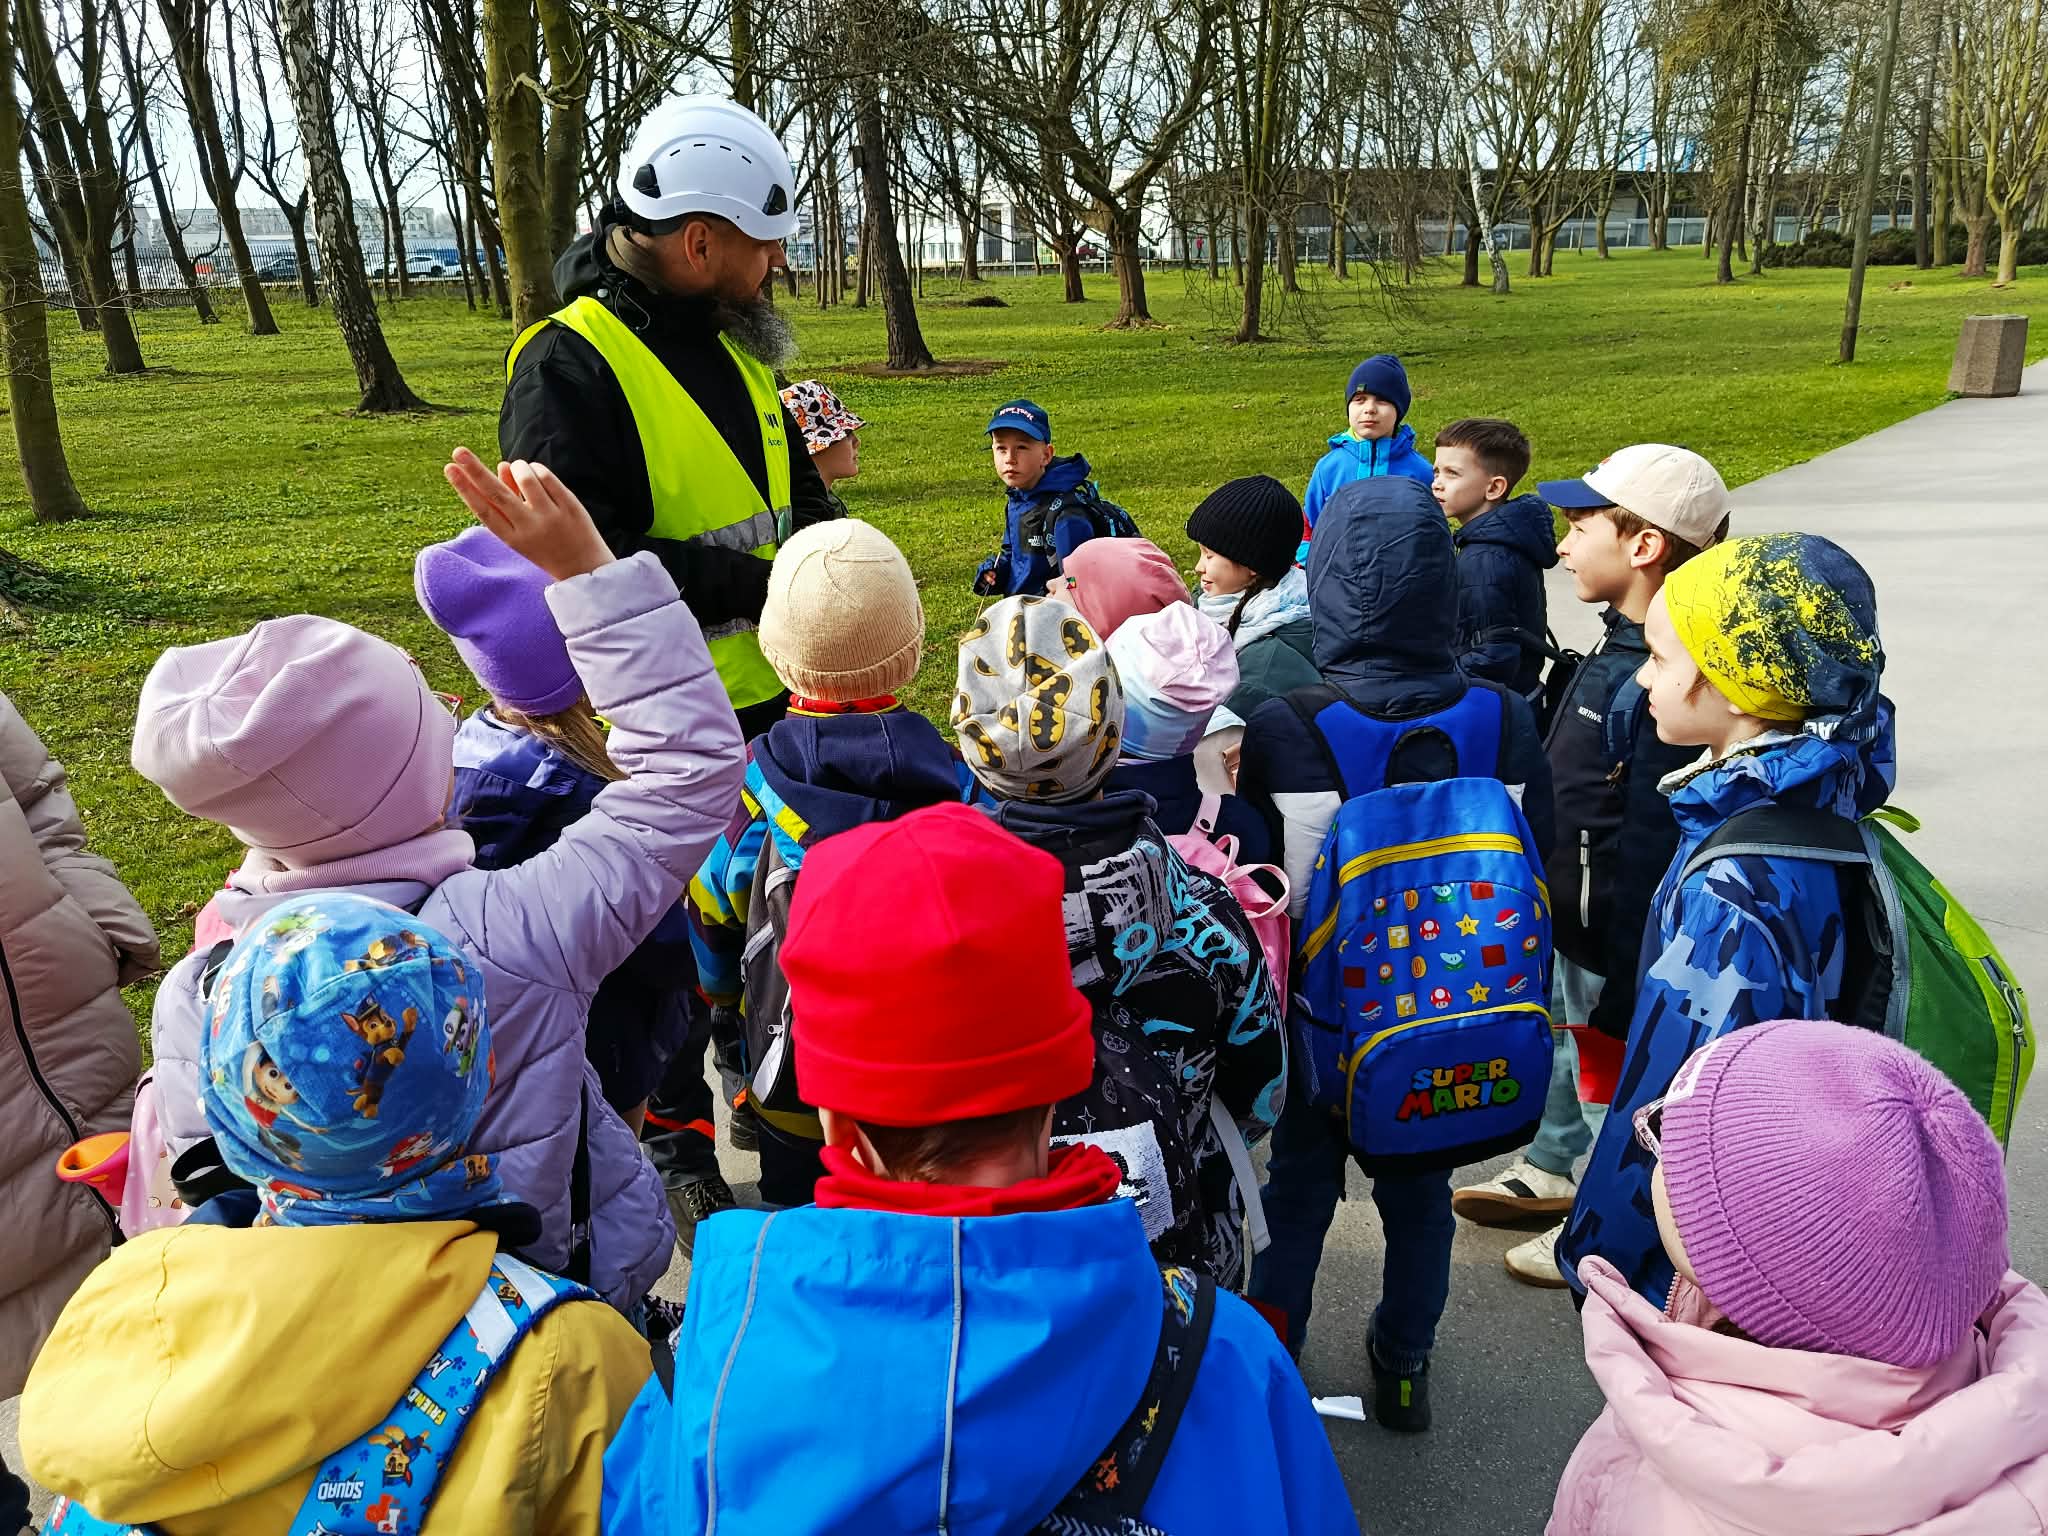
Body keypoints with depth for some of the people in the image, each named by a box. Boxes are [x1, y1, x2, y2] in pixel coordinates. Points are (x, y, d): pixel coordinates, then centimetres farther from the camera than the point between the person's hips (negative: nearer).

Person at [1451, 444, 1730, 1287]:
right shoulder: (1624, 650, 0)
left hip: (1616, 942, -9)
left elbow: (1647, 852, -29)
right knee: (1564, 1046, 27)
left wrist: (1619, 994, -24)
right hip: (1570, 916, 9)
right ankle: (1548, 1172, 49)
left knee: (1610, 1069, 12)